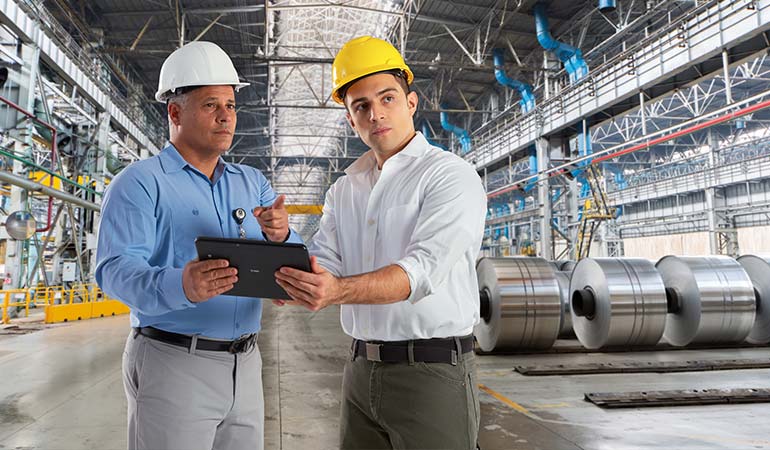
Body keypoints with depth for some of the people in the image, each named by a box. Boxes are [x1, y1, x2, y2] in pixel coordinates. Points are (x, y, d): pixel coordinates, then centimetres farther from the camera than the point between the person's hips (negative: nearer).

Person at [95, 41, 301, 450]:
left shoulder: (253, 183, 10)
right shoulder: (140, 183, -5)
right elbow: (115, 269, -18)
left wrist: (280, 236, -19)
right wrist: (181, 286, -37)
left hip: (245, 365, 5)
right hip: (172, 364, -5)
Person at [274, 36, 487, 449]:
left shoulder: (451, 177, -9)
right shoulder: (344, 189, 11)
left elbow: (422, 270, -23)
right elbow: (322, 263, 3)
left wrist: (340, 290, -37)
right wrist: (295, 281, -20)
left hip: (432, 371, -5)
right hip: (361, 370, 6)